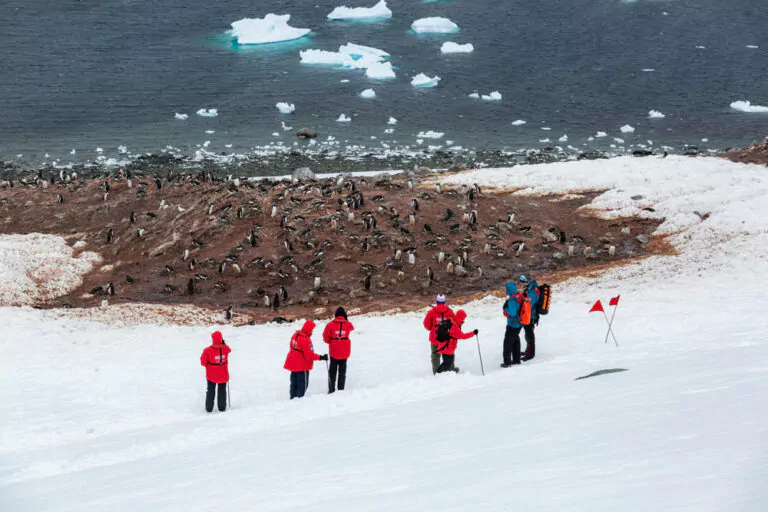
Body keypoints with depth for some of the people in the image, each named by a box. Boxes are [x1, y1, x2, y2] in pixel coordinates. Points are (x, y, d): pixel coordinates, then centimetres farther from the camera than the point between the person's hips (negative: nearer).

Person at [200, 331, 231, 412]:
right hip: (223, 375, 1)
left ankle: (209, 408, 20)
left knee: (211, 391, 15)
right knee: (222, 391, 17)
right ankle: (222, 407, 22)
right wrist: (223, 343, 8)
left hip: (211, 375, -1)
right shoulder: (226, 349, -17)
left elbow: (203, 362, -14)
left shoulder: (208, 350, -24)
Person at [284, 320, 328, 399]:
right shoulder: (306, 340, -25)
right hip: (302, 366, -8)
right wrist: (321, 357, -20)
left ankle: (293, 398, 27)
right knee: (303, 384, 4)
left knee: (294, 383, 19)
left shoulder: (296, 334, 1)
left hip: (293, 363, 8)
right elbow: (309, 355, -25)